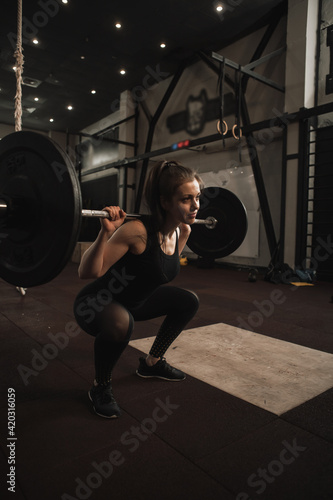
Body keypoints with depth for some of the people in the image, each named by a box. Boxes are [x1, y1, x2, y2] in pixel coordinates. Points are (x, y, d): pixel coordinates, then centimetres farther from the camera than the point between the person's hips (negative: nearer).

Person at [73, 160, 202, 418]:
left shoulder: (181, 230, -8)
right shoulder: (138, 231, -32)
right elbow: (88, 272, -31)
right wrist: (106, 232, -43)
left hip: (134, 299, 8)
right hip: (95, 304, -8)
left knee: (188, 301, 6)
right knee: (120, 323, -39)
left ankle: (152, 363, 24)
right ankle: (101, 387, -5)